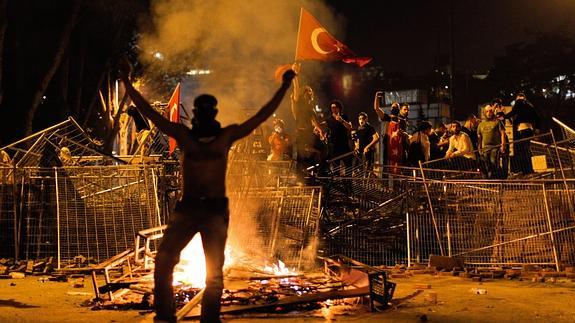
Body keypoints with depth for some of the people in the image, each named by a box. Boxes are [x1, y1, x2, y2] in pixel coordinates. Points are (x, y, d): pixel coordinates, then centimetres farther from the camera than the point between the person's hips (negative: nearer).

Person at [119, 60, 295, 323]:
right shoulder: (183, 134, 6)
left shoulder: (227, 135, 5)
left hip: (216, 210, 0)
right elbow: (148, 112, 5)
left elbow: (262, 116, 6)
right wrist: (127, 83, 0)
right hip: (186, 207, 0)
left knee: (214, 271, 3)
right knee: (163, 261, -11)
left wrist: (284, 87, 4)